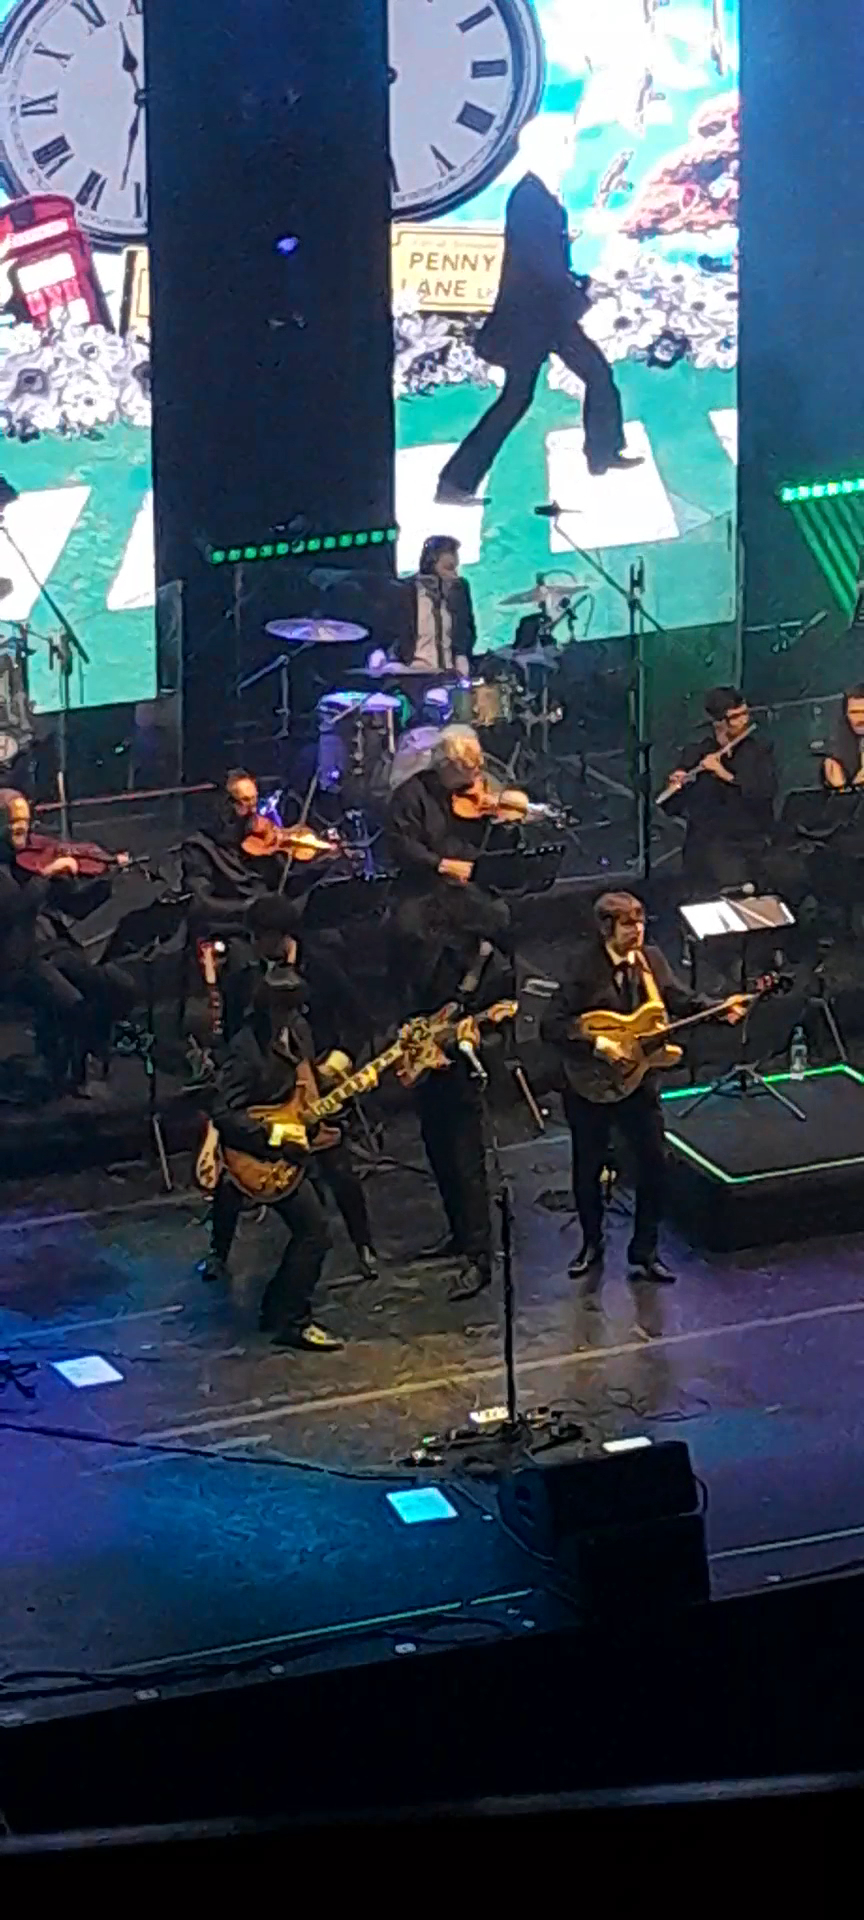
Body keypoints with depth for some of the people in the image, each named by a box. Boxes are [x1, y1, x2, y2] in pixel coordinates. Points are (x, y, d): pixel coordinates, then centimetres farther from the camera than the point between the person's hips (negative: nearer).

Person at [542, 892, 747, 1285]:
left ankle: (644, 1251, 14)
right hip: (589, 1086, -4)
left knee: (654, 1163, 1)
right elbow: (553, 1026, -21)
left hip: (637, 1079, 4)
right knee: (588, 1167, 11)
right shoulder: (584, 968, -18)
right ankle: (591, 1244, 33)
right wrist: (594, 1045, -30)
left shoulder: (651, 959, -1)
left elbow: (679, 999, -1)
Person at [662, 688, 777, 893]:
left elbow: (768, 791, -11)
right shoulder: (695, 754, 4)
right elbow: (672, 808, 4)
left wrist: (725, 774, -20)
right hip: (709, 841, -1)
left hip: (754, 840, 1)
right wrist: (675, 789, -18)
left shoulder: (760, 749, 5)